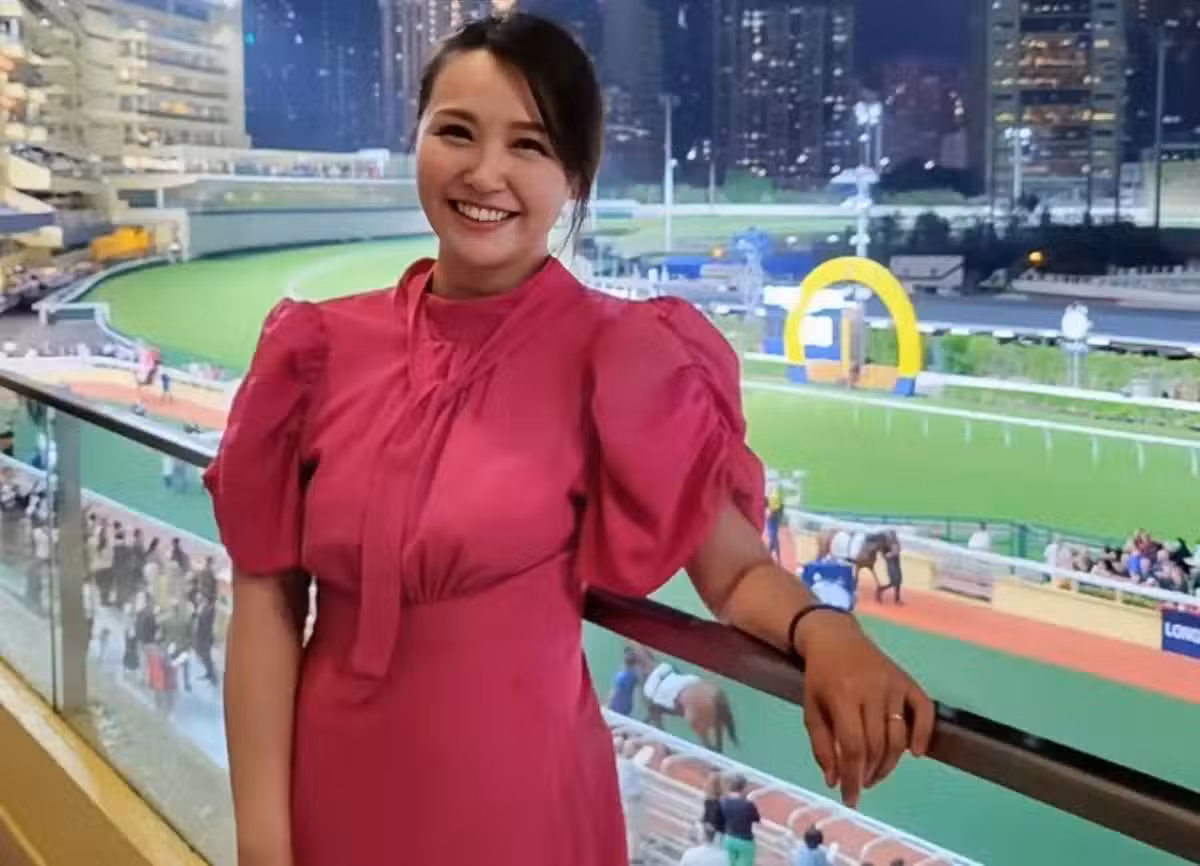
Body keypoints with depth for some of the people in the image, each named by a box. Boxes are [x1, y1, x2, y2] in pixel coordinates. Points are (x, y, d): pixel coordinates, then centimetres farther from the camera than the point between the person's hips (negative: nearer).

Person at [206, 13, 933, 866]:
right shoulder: (322, 347, -5)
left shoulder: (614, 356, -12)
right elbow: (268, 599, -4)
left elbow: (738, 571, -10)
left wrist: (822, 630, -31)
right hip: (330, 791, 2)